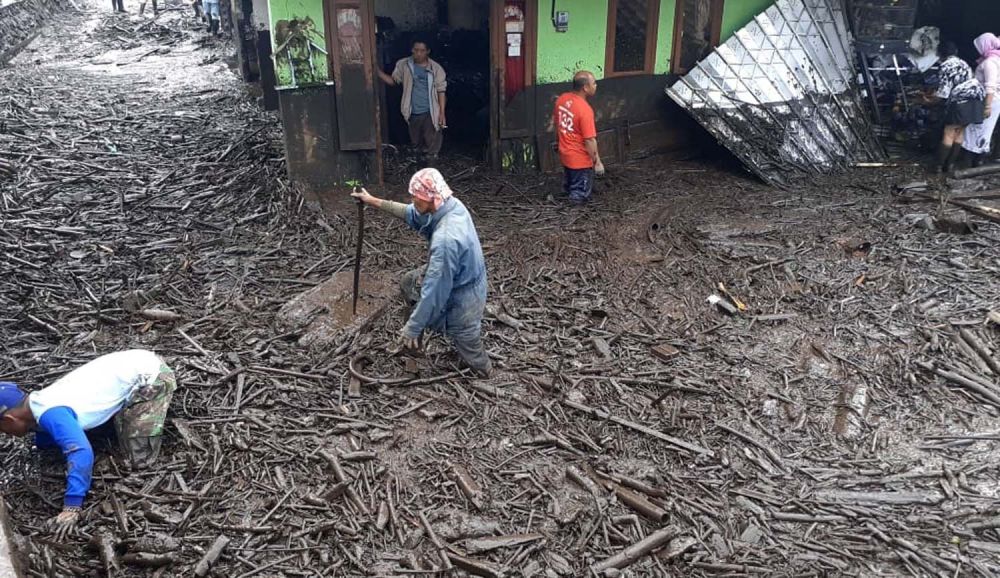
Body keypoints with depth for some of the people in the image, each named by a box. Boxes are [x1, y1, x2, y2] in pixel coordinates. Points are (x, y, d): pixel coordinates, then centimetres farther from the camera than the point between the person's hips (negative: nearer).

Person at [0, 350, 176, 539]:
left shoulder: (51, 414, -24)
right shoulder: (38, 402, 6)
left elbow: (81, 454, -36)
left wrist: (71, 507, -33)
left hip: (149, 376, -9)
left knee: (138, 460, -3)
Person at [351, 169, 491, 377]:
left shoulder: (445, 239, -39)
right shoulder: (451, 204, -12)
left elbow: (434, 290, -33)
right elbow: (410, 213, 7)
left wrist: (412, 328, -23)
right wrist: (373, 201, 10)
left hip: (461, 295, -9)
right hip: (461, 276, 9)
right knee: (409, 282, 23)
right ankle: (413, 344, 37)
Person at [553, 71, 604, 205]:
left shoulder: (562, 98, -4)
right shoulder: (585, 109, -27)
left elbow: (554, 122, 12)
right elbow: (589, 140, -24)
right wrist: (597, 162, -13)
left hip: (564, 154, 8)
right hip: (580, 159, -8)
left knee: (569, 188, 26)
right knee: (580, 196, 8)